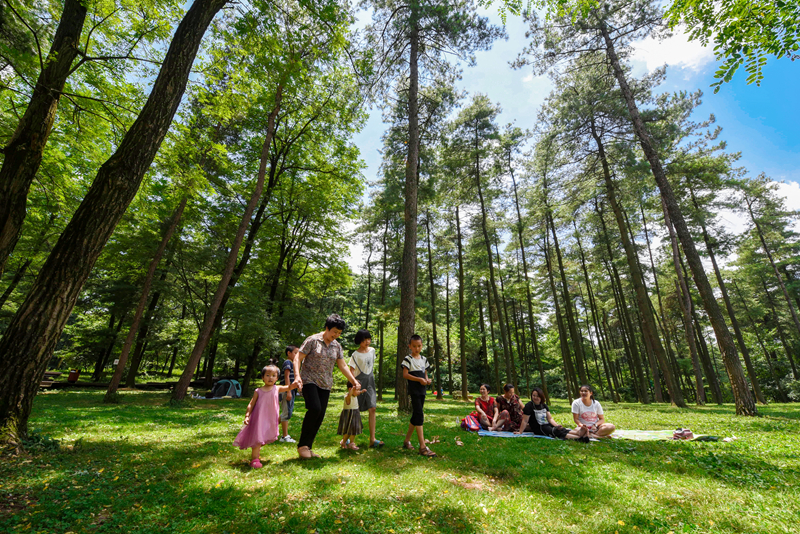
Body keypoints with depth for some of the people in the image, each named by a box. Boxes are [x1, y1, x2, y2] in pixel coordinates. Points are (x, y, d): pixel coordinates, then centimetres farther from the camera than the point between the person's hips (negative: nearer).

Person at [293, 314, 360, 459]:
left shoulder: (337, 346, 9)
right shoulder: (313, 340, -6)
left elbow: (342, 366, 13)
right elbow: (297, 358, -7)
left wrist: (354, 381, 6)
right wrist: (297, 376, -21)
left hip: (325, 384, 5)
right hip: (309, 380, -5)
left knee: (320, 416, 2)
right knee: (315, 408, -22)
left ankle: (308, 447, 18)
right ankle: (302, 445, -5)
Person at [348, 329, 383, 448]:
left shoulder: (372, 350, 6)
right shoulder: (355, 354, -10)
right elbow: (351, 371, -11)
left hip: (370, 381, 4)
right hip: (359, 381, -4)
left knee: (372, 409, -4)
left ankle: (372, 439, -2)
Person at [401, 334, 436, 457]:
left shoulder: (424, 359, 13)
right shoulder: (408, 359, -7)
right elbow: (405, 374, -13)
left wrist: (427, 379, -2)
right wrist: (419, 379, -20)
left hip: (422, 390, 7)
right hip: (414, 390, -7)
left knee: (416, 416, 13)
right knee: (419, 415, -12)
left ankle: (407, 440, 27)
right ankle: (422, 446, -10)